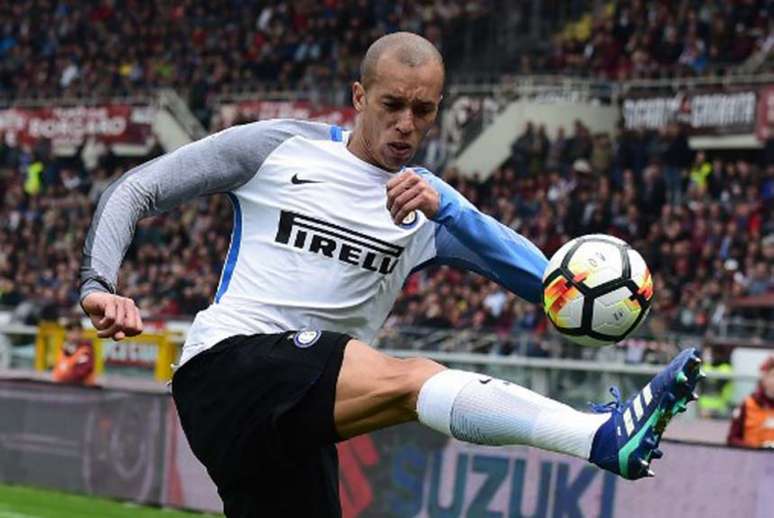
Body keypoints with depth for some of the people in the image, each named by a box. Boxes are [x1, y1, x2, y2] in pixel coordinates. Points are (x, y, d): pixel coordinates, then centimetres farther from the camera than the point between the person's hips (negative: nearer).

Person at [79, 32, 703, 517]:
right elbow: (134, 191, 10)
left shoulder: (429, 202, 15)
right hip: (228, 365, -6)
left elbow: (540, 277, 0)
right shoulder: (280, 148, 8)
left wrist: (443, 209, -15)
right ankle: (606, 438, -49)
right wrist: (98, 286, -7)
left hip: (304, 421, 6)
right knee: (410, 377, -30)